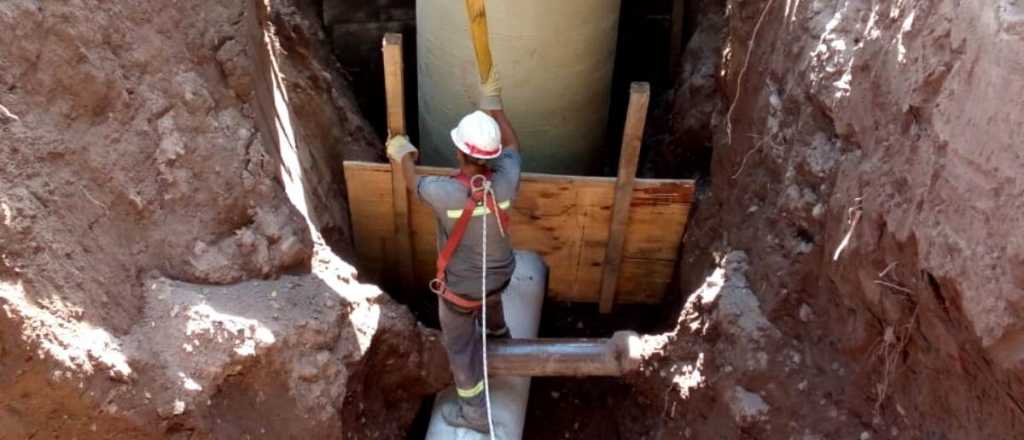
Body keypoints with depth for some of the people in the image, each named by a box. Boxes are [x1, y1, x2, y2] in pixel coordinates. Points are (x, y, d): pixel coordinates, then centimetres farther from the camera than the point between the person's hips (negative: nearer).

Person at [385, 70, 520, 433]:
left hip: (460, 287, -4)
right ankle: (497, 332, 73)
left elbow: (414, 182, -9)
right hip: (499, 274, 4)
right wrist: (493, 105, 8)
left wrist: (404, 154, 13)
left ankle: (474, 413, 35)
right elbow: (512, 147, -1)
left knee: (461, 347, 19)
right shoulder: (504, 182, -26)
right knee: (490, 298, 41)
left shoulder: (444, 192, -35)